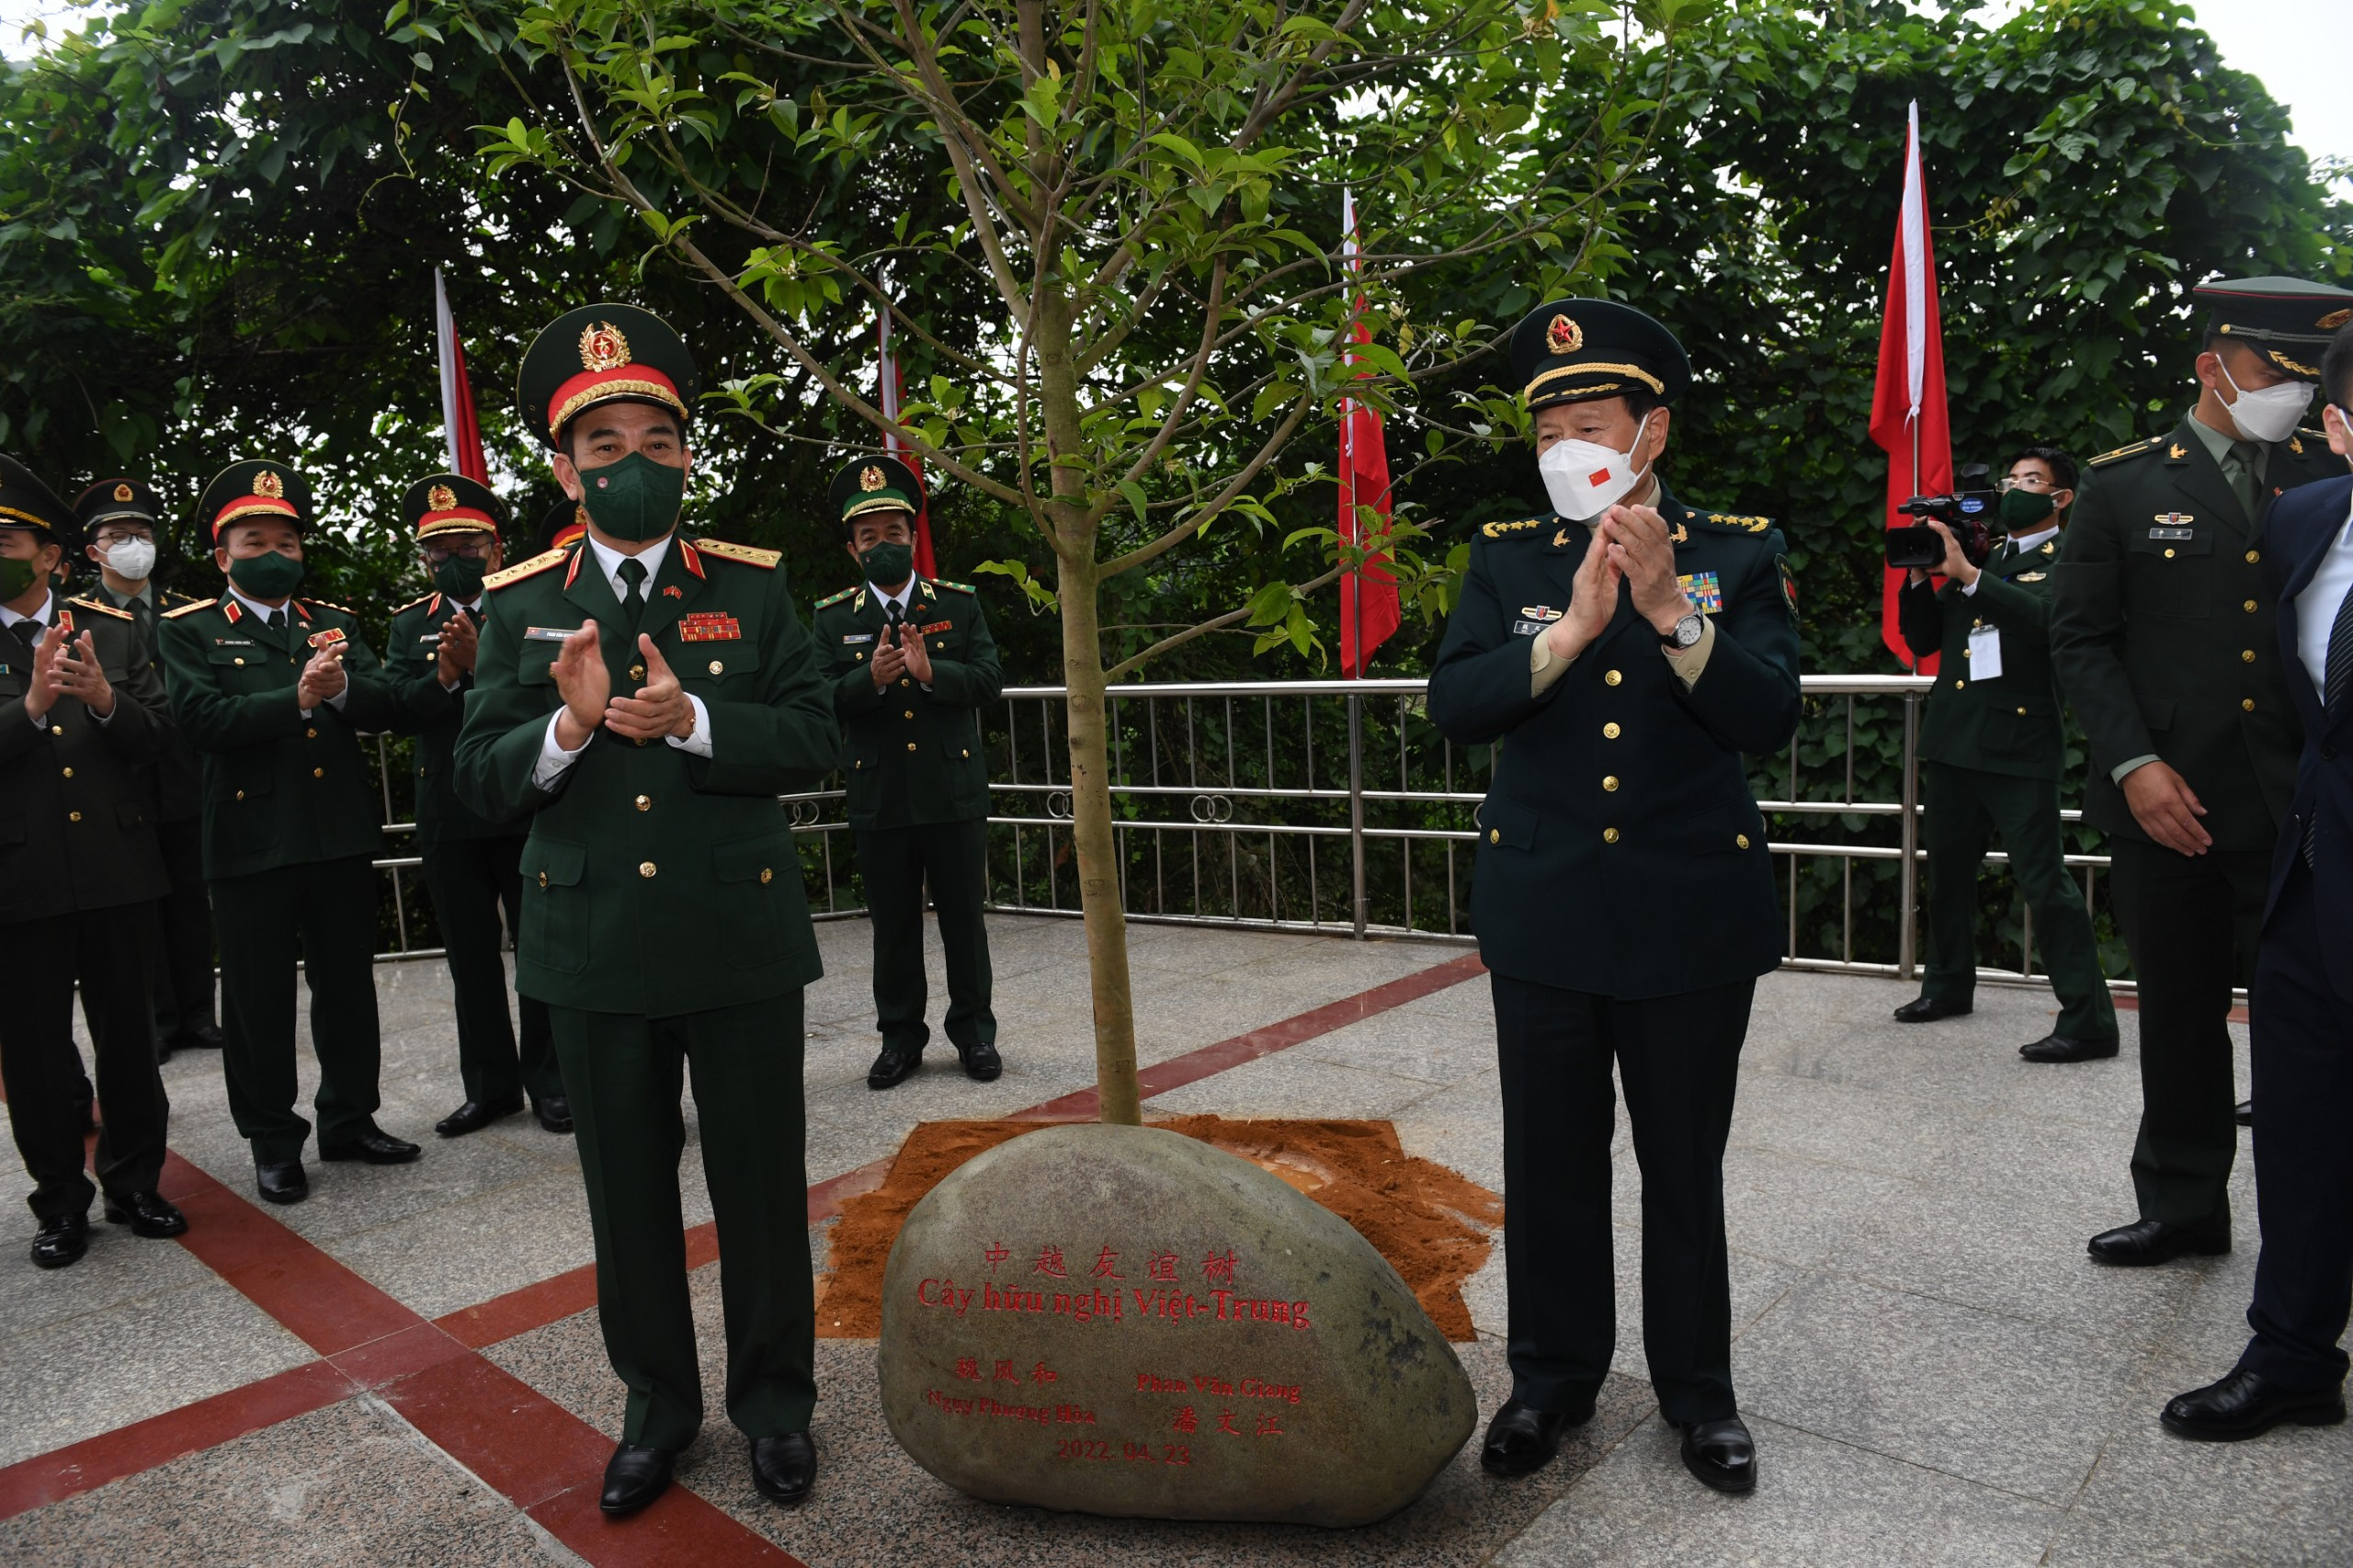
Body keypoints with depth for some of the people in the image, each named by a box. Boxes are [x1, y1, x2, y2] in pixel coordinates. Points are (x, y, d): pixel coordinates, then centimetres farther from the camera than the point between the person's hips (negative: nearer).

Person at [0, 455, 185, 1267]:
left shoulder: (112, 630, 7)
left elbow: (155, 736, 2)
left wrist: (105, 700, -17)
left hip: (116, 868, 2)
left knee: (128, 1033, 11)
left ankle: (134, 1183, 26)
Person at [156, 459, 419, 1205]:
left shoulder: (336, 622, 13)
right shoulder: (191, 632, 3)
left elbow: (382, 704, 1)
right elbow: (205, 718, -13)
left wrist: (342, 688, -20)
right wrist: (297, 699, -25)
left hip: (341, 835, 3)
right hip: (251, 842, -3)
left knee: (348, 987, 12)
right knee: (259, 999, 6)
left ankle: (349, 1118, 27)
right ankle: (273, 1141, 19)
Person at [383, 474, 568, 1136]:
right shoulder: (409, 624, 11)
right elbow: (397, 710, -2)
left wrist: (481, 660, -23)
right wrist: (446, 676, -19)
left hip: (528, 811, -3)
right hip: (448, 819, 4)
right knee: (471, 956, 10)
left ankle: (547, 1080, 16)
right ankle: (490, 1086, 22)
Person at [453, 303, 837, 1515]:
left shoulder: (753, 586, 2)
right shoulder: (519, 602, 5)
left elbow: (812, 742, -4)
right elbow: (480, 778, 1)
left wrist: (692, 721, -20)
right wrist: (567, 726, -19)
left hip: (739, 932, -1)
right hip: (592, 944, 2)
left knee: (761, 1178, 9)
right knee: (628, 1187, 14)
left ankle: (775, 1398, 29)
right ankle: (658, 1401, 34)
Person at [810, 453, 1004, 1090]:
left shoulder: (959, 603, 5)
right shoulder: (832, 618, 5)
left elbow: (989, 680, -5)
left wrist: (930, 672, -22)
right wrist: (871, 679, -23)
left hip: (955, 792, 0)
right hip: (879, 799, 1)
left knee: (964, 919, 8)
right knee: (893, 926, 9)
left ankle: (974, 1031, 22)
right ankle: (900, 1037, 23)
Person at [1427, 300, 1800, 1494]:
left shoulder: (1740, 552, 0)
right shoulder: (1505, 556, 3)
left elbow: (1769, 718, -11)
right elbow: (1453, 706, -9)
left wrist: (1669, 607, -23)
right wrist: (1569, 629, -21)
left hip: (1694, 914, -1)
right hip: (1543, 912, 1)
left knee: (1685, 1167, 12)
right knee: (1550, 1163, 12)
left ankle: (1697, 1389, 32)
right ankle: (1553, 1376, 32)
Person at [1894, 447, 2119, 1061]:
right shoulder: (1978, 555, 18)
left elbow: (2045, 619, -20)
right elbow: (1922, 640, 15)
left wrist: (1968, 574, -23)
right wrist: (1921, 576, 0)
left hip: (2019, 746, -6)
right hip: (1953, 740, 7)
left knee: (2044, 881, -10)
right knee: (1947, 871, 16)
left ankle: (2087, 1021, -5)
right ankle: (1948, 986, 32)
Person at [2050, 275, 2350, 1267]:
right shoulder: (2122, 485, 3)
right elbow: (2078, 637, 0)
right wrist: (2134, 764, -10)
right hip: (2166, 802, -1)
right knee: (2179, 1016, 10)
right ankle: (2183, 1207, 26)